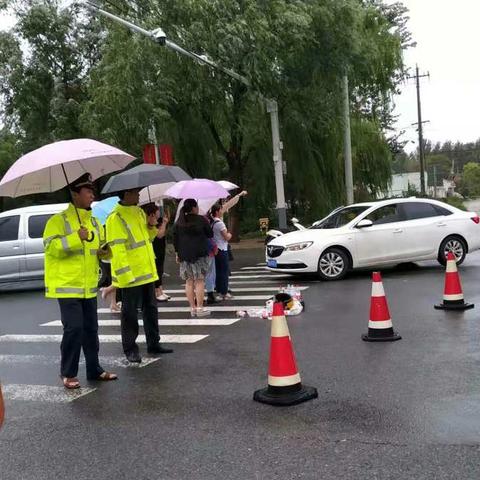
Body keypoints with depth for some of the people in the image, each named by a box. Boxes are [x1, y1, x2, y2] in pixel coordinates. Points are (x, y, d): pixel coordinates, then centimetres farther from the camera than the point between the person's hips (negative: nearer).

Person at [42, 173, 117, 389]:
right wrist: (76, 238, -27)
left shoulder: (93, 221, 14)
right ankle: (68, 373, 4)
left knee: (91, 329, 12)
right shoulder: (59, 220, -7)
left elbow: (100, 246, 24)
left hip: (89, 287, 7)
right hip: (67, 285, -7)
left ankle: (94, 369, 23)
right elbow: (51, 246, -18)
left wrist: (104, 250, 1)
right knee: (74, 328, -10)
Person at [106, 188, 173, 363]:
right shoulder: (116, 218, -15)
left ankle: (153, 343, 28)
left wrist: (151, 227, 2)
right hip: (130, 276, -8)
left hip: (147, 272, 8)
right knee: (130, 313, 2)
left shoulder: (139, 212, 12)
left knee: (151, 309, 16)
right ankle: (130, 349, 13)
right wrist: (125, 276, -23)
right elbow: (116, 250, -19)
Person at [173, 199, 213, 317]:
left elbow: (175, 238, 8)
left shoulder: (179, 222, 6)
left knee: (189, 281, 7)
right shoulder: (201, 220, -6)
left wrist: (177, 253, 15)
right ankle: (200, 308, -3)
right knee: (200, 281, -1)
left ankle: (192, 308, 8)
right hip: (200, 254, -4)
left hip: (184, 254, 4)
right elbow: (210, 234, 2)